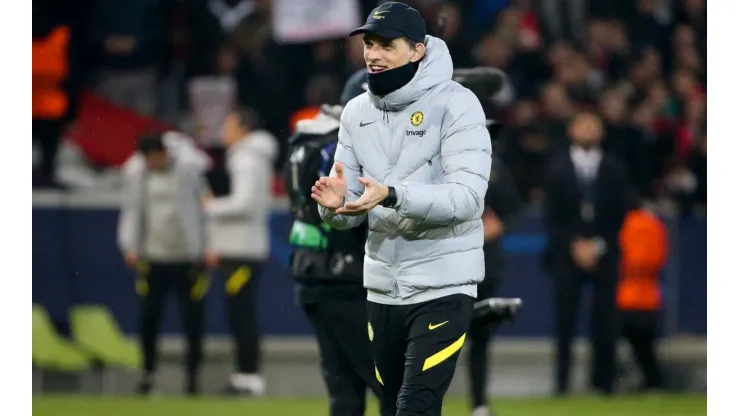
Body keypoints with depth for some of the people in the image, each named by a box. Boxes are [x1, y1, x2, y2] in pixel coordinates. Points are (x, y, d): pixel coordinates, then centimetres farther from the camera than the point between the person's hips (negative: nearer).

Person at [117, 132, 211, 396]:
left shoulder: (191, 166, -10)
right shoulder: (134, 171, 0)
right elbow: (131, 210, 7)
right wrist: (130, 246, -3)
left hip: (189, 257, -3)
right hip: (154, 256, 3)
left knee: (193, 319, 0)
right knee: (149, 316, 4)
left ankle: (192, 374, 11)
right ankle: (148, 371, 18)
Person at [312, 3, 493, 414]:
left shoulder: (455, 104, -11)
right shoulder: (357, 113, 7)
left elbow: (467, 197, -22)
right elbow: (350, 214, 7)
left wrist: (392, 196, -34)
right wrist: (335, 205, -17)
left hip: (443, 288, -6)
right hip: (382, 289, 6)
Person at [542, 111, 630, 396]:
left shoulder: (614, 169, 7)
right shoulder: (558, 168, 5)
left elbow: (619, 215, 5)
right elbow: (552, 216, 3)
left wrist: (598, 245, -7)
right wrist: (574, 245, -8)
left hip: (604, 253, 0)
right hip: (567, 254, 0)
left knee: (605, 319, -6)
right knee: (565, 319, -4)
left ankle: (603, 380, -1)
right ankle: (562, 381, -1)